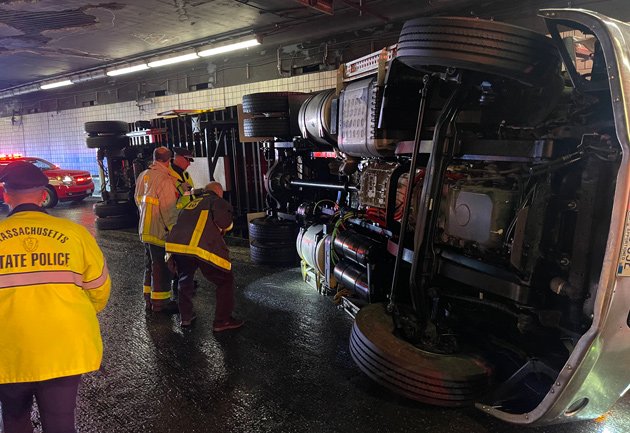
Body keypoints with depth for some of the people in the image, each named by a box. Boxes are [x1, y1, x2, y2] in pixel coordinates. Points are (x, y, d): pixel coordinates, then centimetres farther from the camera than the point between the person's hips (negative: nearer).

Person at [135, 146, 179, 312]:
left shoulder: (143, 176, 8)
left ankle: (149, 298, 30)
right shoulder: (165, 180, -20)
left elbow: (138, 200, 18)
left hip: (145, 229, 9)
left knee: (150, 265, 19)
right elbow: (169, 211, -21)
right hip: (160, 230, -9)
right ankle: (160, 302, 12)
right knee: (161, 267, 2)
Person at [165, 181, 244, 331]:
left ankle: (185, 317, 37)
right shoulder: (216, 201, 14)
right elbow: (223, 220, -8)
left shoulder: (191, 203, 33)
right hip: (200, 247, -6)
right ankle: (222, 321, 14)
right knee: (225, 280, 12)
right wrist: (226, 227, 14)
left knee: (185, 279, 33)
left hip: (174, 244, 7)